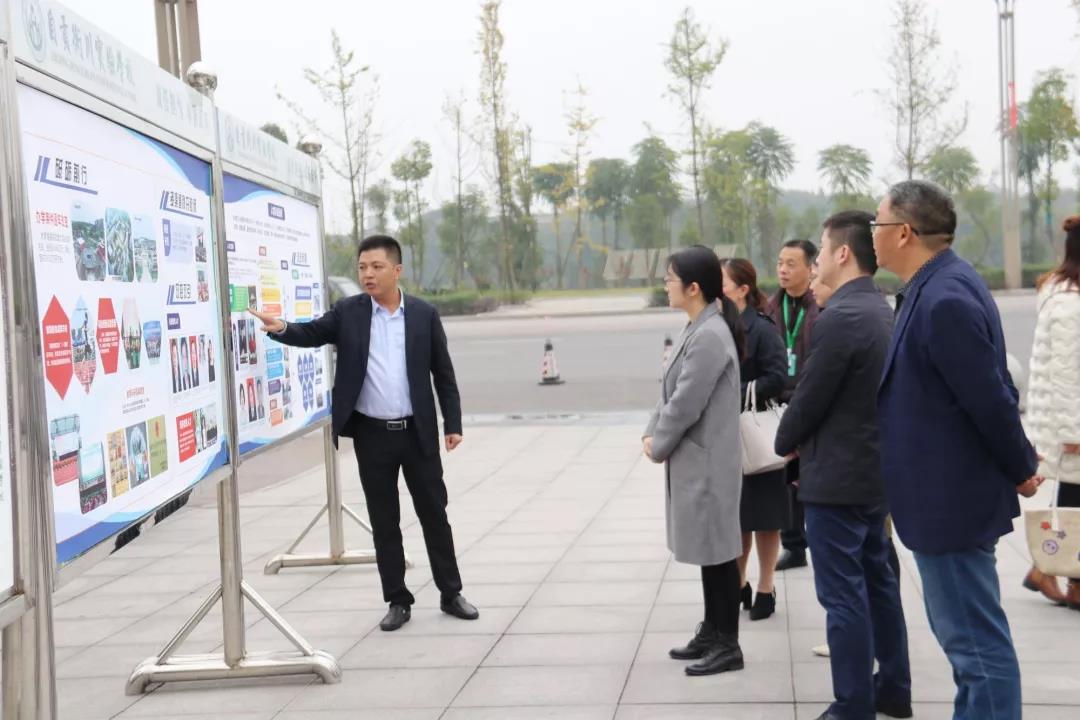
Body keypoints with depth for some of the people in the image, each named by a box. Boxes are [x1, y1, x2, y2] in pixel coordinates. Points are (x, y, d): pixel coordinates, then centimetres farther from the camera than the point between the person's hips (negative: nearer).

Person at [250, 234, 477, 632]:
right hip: (372, 434, 0)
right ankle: (398, 601, 18)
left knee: (434, 514, 8)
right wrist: (280, 327, -33)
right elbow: (312, 332, -11)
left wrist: (453, 424, 0)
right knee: (384, 521, 7)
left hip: (417, 432, 0)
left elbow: (443, 374, 3)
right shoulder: (348, 312, 1)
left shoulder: (424, 314, 0)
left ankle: (451, 594, 21)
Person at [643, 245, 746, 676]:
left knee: (718, 550, 0)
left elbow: (686, 405, -22)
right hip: (694, 459, 10)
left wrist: (658, 446, -8)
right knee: (707, 549, 17)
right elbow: (671, 392, 16)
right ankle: (712, 633, 29)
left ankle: (728, 645, 10)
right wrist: (650, 433, 3)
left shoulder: (710, 337, -21)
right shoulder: (696, 329, 11)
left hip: (707, 461, -10)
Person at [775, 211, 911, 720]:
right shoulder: (881, 311, 8)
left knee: (844, 596, -1)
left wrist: (786, 442, 2)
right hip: (875, 469, 9)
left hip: (836, 476, -9)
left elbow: (810, 396, -16)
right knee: (877, 583, 18)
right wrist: (805, 440, 13)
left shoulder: (840, 317, -21)